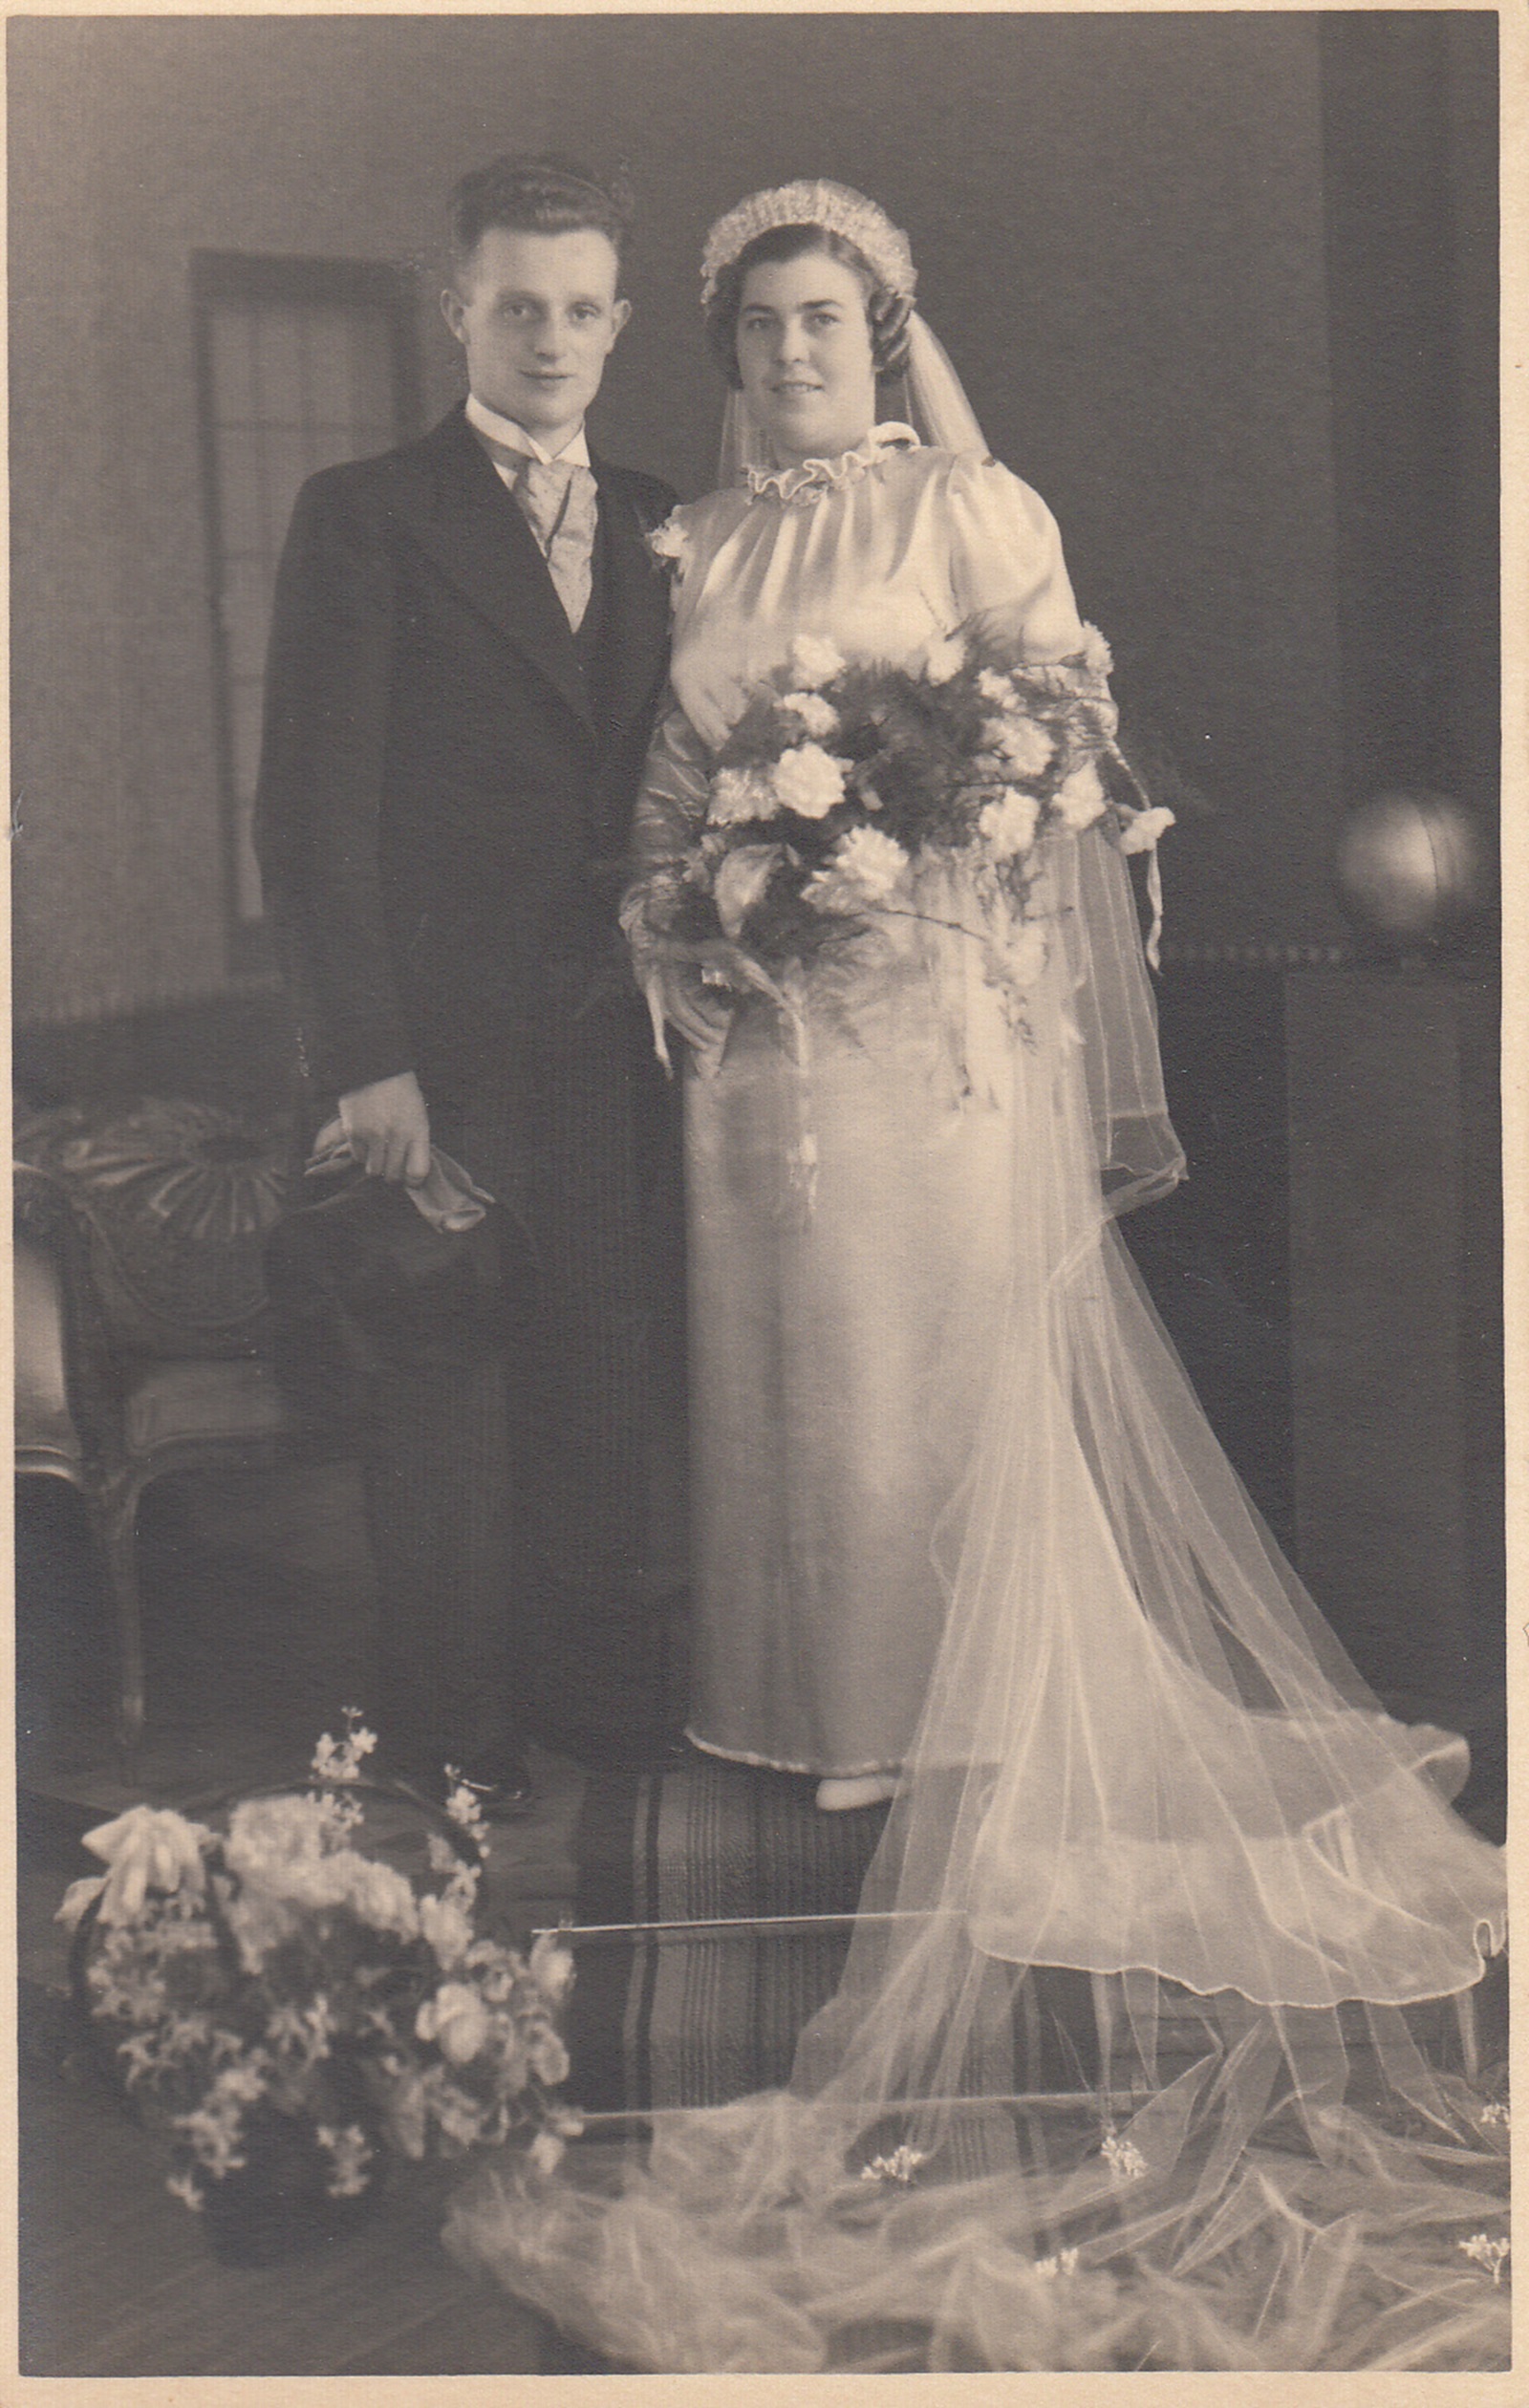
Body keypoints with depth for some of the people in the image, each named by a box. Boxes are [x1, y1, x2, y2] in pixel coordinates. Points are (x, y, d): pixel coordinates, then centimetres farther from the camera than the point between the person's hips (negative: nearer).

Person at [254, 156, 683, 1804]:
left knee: (609, 1384, 8)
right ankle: (451, 1756, 16)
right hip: (442, 1045, -4)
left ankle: (602, 1697, 24)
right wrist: (360, 1057, -13)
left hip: (612, 1047, 4)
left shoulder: (657, 527, 14)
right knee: (445, 1395, 3)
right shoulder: (363, 518, -1)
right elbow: (310, 811, -7)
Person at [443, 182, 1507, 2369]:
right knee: (799, 1376, 5)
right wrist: (692, 904, 0)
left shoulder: (978, 513, 3)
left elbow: (1071, 757, 0)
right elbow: (667, 790, 16)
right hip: (768, 1042, 4)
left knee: (965, 1377, -3)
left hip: (948, 1033, -4)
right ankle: (837, 1718, 17)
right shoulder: (702, 547, 15)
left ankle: (988, 1765, 7)